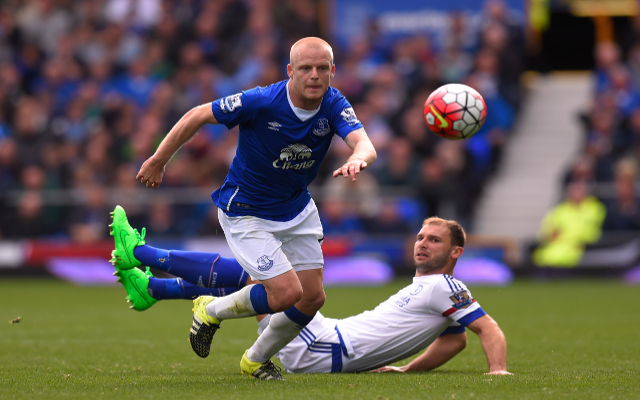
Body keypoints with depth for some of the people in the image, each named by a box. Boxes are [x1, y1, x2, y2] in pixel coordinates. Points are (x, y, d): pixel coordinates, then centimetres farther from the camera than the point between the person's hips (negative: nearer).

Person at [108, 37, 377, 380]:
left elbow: (364, 143, -33)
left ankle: (257, 359, 31)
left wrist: (357, 158, -59)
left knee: (312, 297, 5)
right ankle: (212, 311, 10)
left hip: (297, 209, 6)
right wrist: (158, 160, -7)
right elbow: (198, 116, -15)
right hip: (245, 213, -6)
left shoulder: (334, 105, -16)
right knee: (286, 293, -18)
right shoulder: (260, 102, -28)